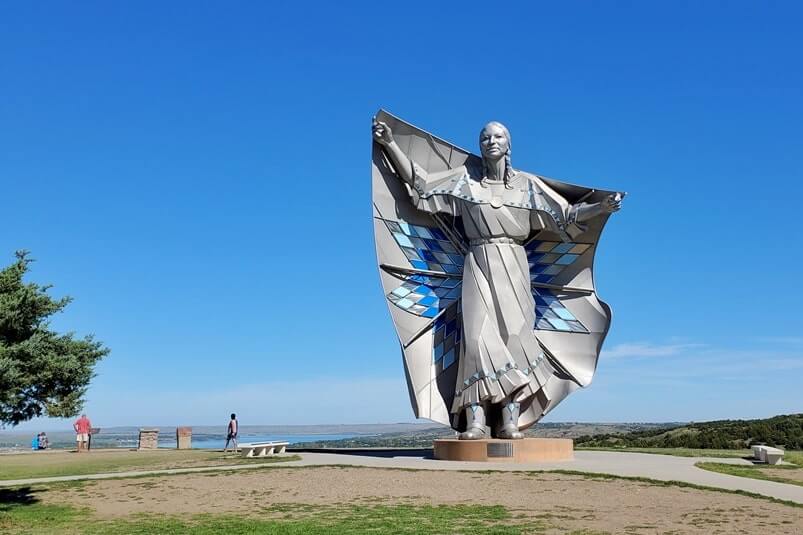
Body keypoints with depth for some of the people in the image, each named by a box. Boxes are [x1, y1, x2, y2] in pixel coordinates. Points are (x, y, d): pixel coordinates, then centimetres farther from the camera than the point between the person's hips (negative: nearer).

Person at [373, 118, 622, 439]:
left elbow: (567, 216, 9)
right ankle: (476, 420, -14)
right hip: (478, 265, 0)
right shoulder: (465, 178, 10)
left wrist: (602, 207, -4)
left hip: (513, 268, 1)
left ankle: (509, 422, -7)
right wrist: (391, 144, 4)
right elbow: (420, 182, 9)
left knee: (514, 333, -9)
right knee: (477, 334, -12)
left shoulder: (527, 184, 10)